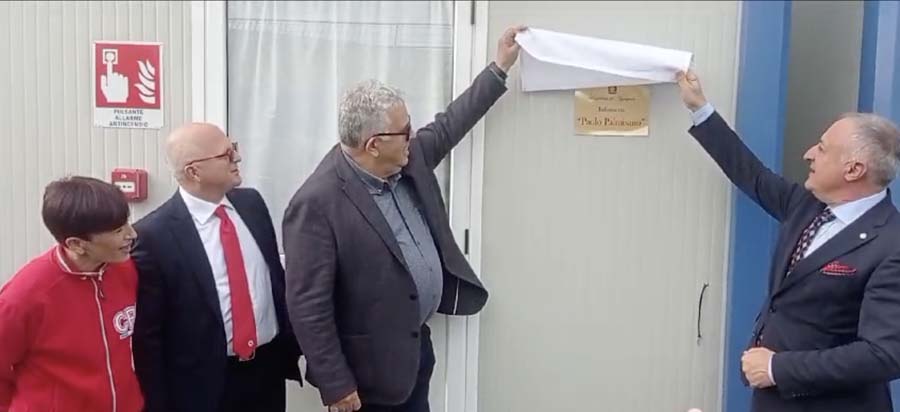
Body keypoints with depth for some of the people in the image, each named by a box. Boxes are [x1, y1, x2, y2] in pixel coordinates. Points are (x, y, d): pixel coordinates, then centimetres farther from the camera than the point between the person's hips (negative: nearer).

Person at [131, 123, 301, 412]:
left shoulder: (252, 203, 1)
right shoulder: (154, 234, -16)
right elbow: (147, 333, -11)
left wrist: (290, 351, 12)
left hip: (267, 371, 5)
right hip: (202, 385, -5)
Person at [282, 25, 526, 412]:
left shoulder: (407, 161, -2)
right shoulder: (317, 204, -26)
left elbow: (447, 126, 16)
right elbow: (308, 306, -23)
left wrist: (499, 68, 17)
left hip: (418, 344, 8)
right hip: (371, 366, -8)